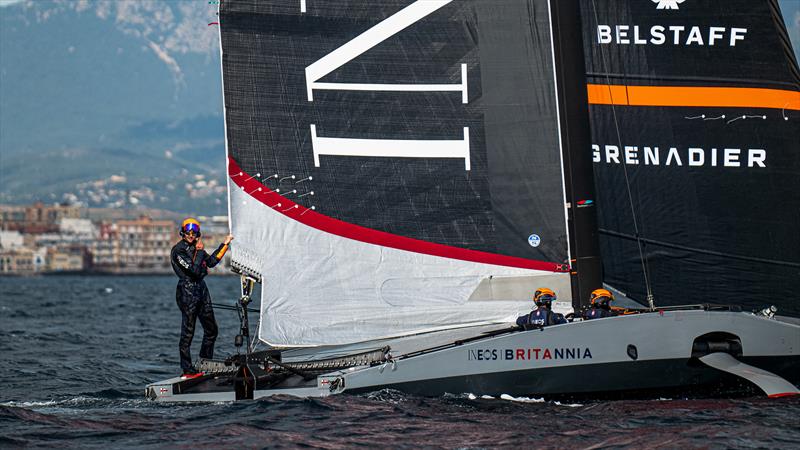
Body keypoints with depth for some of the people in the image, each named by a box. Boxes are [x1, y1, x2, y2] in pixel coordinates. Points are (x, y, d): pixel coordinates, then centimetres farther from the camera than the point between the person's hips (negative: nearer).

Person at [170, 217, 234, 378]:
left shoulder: (196, 247, 12)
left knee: (211, 329, 12)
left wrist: (225, 244, 19)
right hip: (187, 291, -9)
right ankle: (187, 370, -2)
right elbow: (194, 270, -20)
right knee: (187, 332, -6)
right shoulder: (178, 250, -13)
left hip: (201, 289, 9)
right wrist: (200, 251, -11)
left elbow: (211, 262, 19)